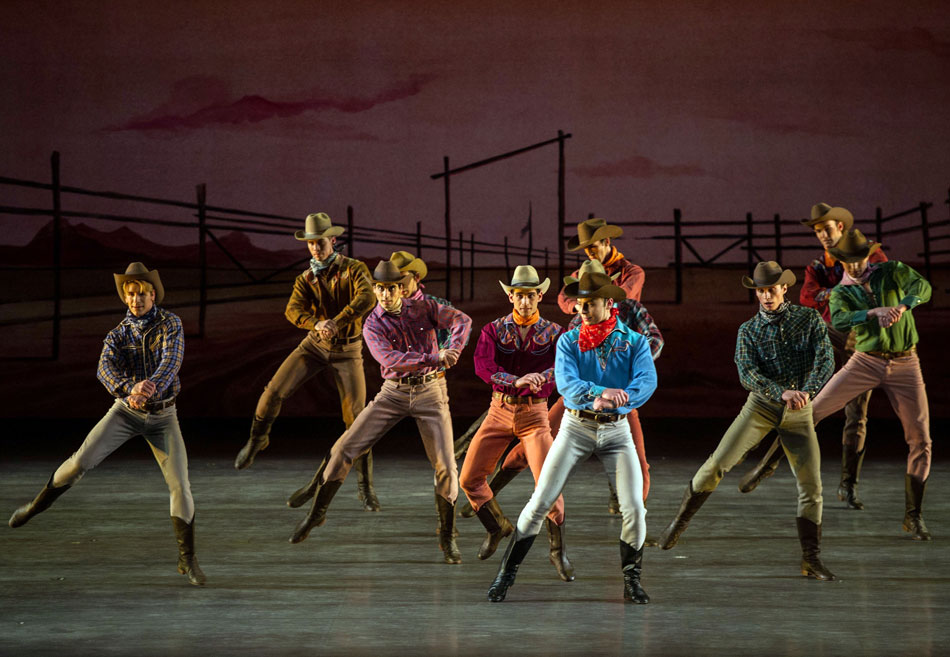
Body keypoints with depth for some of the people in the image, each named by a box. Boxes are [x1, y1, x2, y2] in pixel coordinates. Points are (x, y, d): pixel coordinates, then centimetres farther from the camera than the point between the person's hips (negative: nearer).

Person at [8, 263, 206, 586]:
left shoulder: (170, 323, -8)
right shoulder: (118, 334, -3)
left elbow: (171, 361, -25)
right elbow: (105, 369, -22)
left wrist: (150, 387, -47)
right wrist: (130, 389, -44)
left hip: (163, 416, -1)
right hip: (126, 411, 1)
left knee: (180, 484, -8)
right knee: (81, 460, -14)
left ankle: (187, 560, 2)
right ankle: (36, 506, 8)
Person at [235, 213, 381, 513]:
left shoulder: (354, 269, -9)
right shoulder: (306, 279, 1)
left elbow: (367, 298, -29)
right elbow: (293, 310, -16)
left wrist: (336, 323, -39)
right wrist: (317, 323, -38)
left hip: (348, 350, -3)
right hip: (314, 344, 3)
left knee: (356, 417, -9)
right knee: (275, 390, -10)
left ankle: (365, 486, 2)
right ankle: (257, 440, 19)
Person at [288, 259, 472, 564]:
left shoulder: (422, 307, -2)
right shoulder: (372, 326, -6)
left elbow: (462, 320, -9)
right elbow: (390, 360, -22)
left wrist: (453, 350, -29)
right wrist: (434, 358, -32)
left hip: (430, 392, 0)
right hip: (393, 393, 0)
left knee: (445, 466, -8)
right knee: (345, 447, -7)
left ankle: (447, 538, 9)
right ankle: (316, 513, 10)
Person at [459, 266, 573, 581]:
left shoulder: (553, 333, 0)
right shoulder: (493, 330, 0)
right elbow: (482, 366, -18)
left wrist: (540, 378, -39)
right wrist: (516, 382, -34)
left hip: (534, 414, -2)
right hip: (499, 410, 2)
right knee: (469, 478, 1)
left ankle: (558, 552, 1)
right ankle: (497, 527, 28)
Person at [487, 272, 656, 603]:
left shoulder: (634, 341, 0)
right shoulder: (568, 341, 0)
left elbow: (647, 382, -15)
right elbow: (566, 384, -15)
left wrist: (613, 402, -31)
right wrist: (601, 393, -34)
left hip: (616, 430, 0)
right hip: (576, 426, 0)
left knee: (634, 508, -9)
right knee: (540, 502, -6)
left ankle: (632, 580, 9)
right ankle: (506, 573, 4)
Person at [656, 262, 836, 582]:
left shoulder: (810, 319, 2)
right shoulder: (748, 331, 2)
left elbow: (825, 360, -9)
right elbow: (747, 373, -12)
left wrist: (806, 391, -27)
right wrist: (783, 392, -28)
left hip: (799, 412, 1)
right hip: (761, 406, -1)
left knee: (811, 486, -3)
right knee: (718, 462, -14)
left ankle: (811, 560, 5)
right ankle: (680, 521, 2)